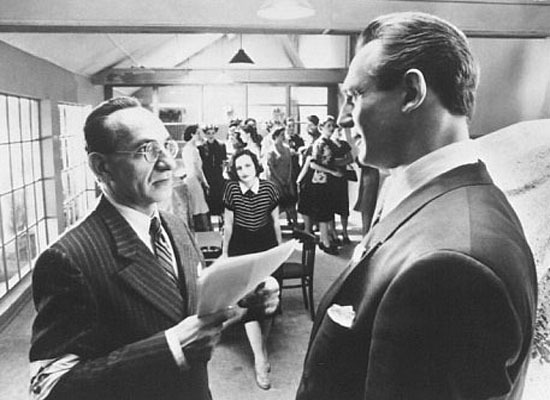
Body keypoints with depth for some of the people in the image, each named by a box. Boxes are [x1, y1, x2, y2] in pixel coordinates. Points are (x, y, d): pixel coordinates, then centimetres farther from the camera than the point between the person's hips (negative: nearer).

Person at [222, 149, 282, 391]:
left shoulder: (269, 188, -6)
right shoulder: (231, 189, -7)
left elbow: (275, 221, 5)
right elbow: (228, 225, 1)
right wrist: (224, 253, 5)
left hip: (267, 246, 1)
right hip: (241, 248, -1)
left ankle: (262, 345, 31)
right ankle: (260, 359, 5)